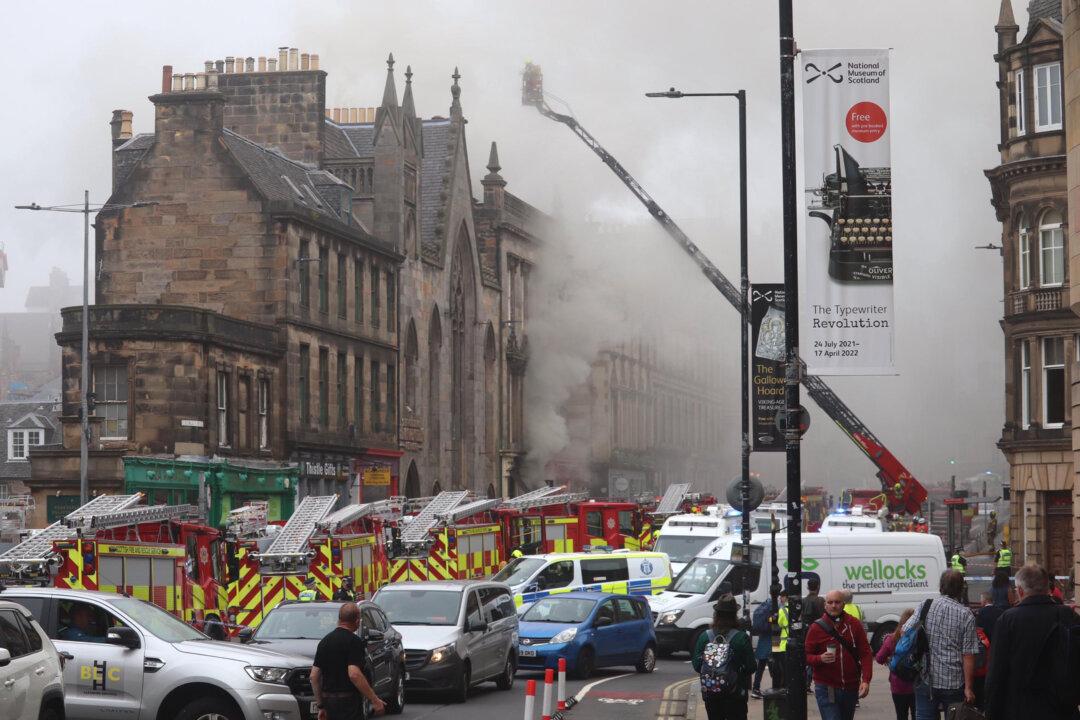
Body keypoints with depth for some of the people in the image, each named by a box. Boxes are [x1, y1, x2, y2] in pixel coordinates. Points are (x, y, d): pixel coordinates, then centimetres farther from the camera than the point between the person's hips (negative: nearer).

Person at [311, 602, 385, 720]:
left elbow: (314, 676, 12)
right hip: (348, 702, -8)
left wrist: (320, 706, 17)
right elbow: (354, 674, -24)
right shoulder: (354, 642, -12)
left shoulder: (324, 641, 12)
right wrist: (374, 700, -21)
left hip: (328, 701, 8)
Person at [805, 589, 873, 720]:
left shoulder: (854, 625, 3)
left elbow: (866, 654, 1)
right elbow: (806, 656, 0)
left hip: (851, 689, 3)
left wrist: (866, 680, -10)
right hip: (826, 689, -3)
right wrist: (820, 659, -22)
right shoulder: (817, 628, -3)